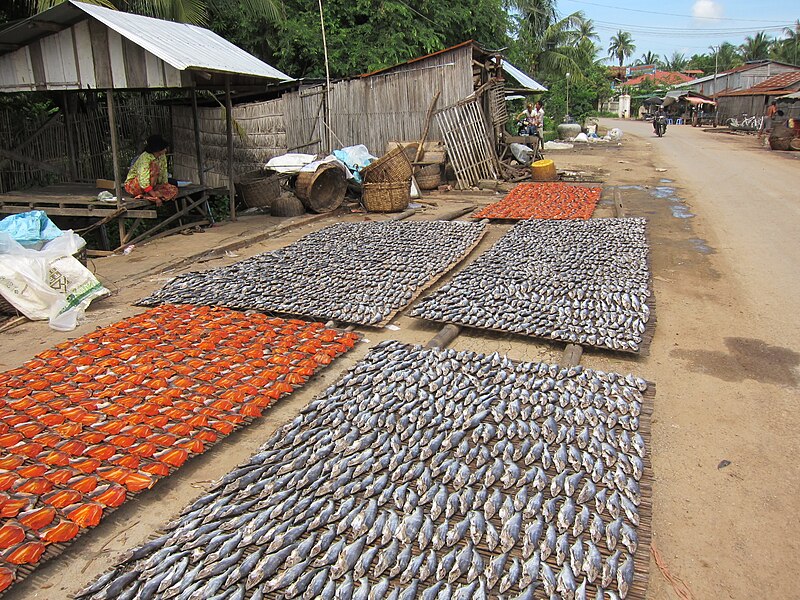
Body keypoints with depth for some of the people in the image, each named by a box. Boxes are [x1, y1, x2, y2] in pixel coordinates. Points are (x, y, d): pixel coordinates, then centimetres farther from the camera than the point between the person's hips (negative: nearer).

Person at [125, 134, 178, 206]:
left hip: (151, 185, 8)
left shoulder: (162, 156, -4)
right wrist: (154, 195, -34)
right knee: (154, 166, -29)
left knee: (174, 190, -11)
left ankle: (146, 196, -14)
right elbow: (143, 181, -32)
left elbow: (164, 175, 3)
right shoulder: (145, 158, -25)